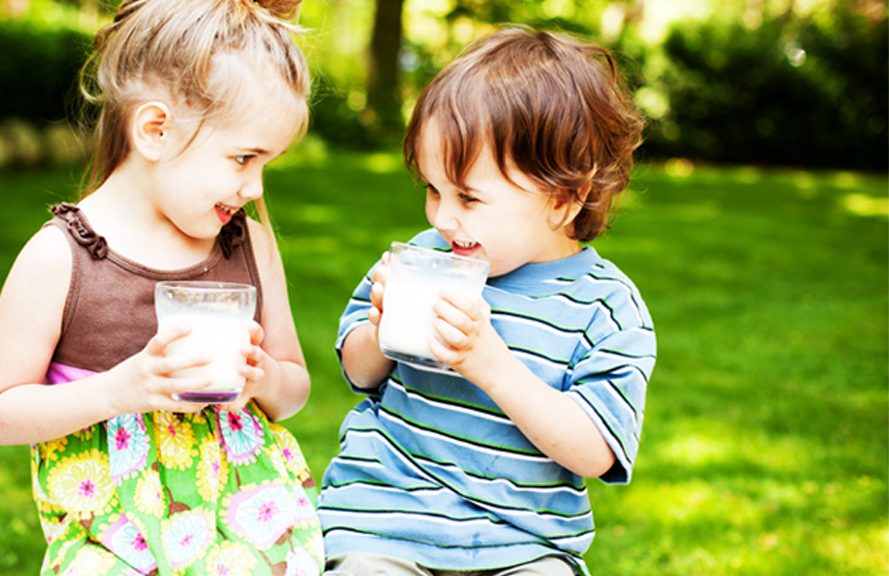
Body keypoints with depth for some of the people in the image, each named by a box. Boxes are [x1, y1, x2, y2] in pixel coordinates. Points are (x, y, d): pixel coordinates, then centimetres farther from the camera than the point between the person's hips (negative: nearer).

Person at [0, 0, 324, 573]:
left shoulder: (251, 243, 5)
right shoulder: (59, 257, -7)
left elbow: (296, 387, 14)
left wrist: (266, 380, -9)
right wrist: (118, 390, -17)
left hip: (250, 515, 3)